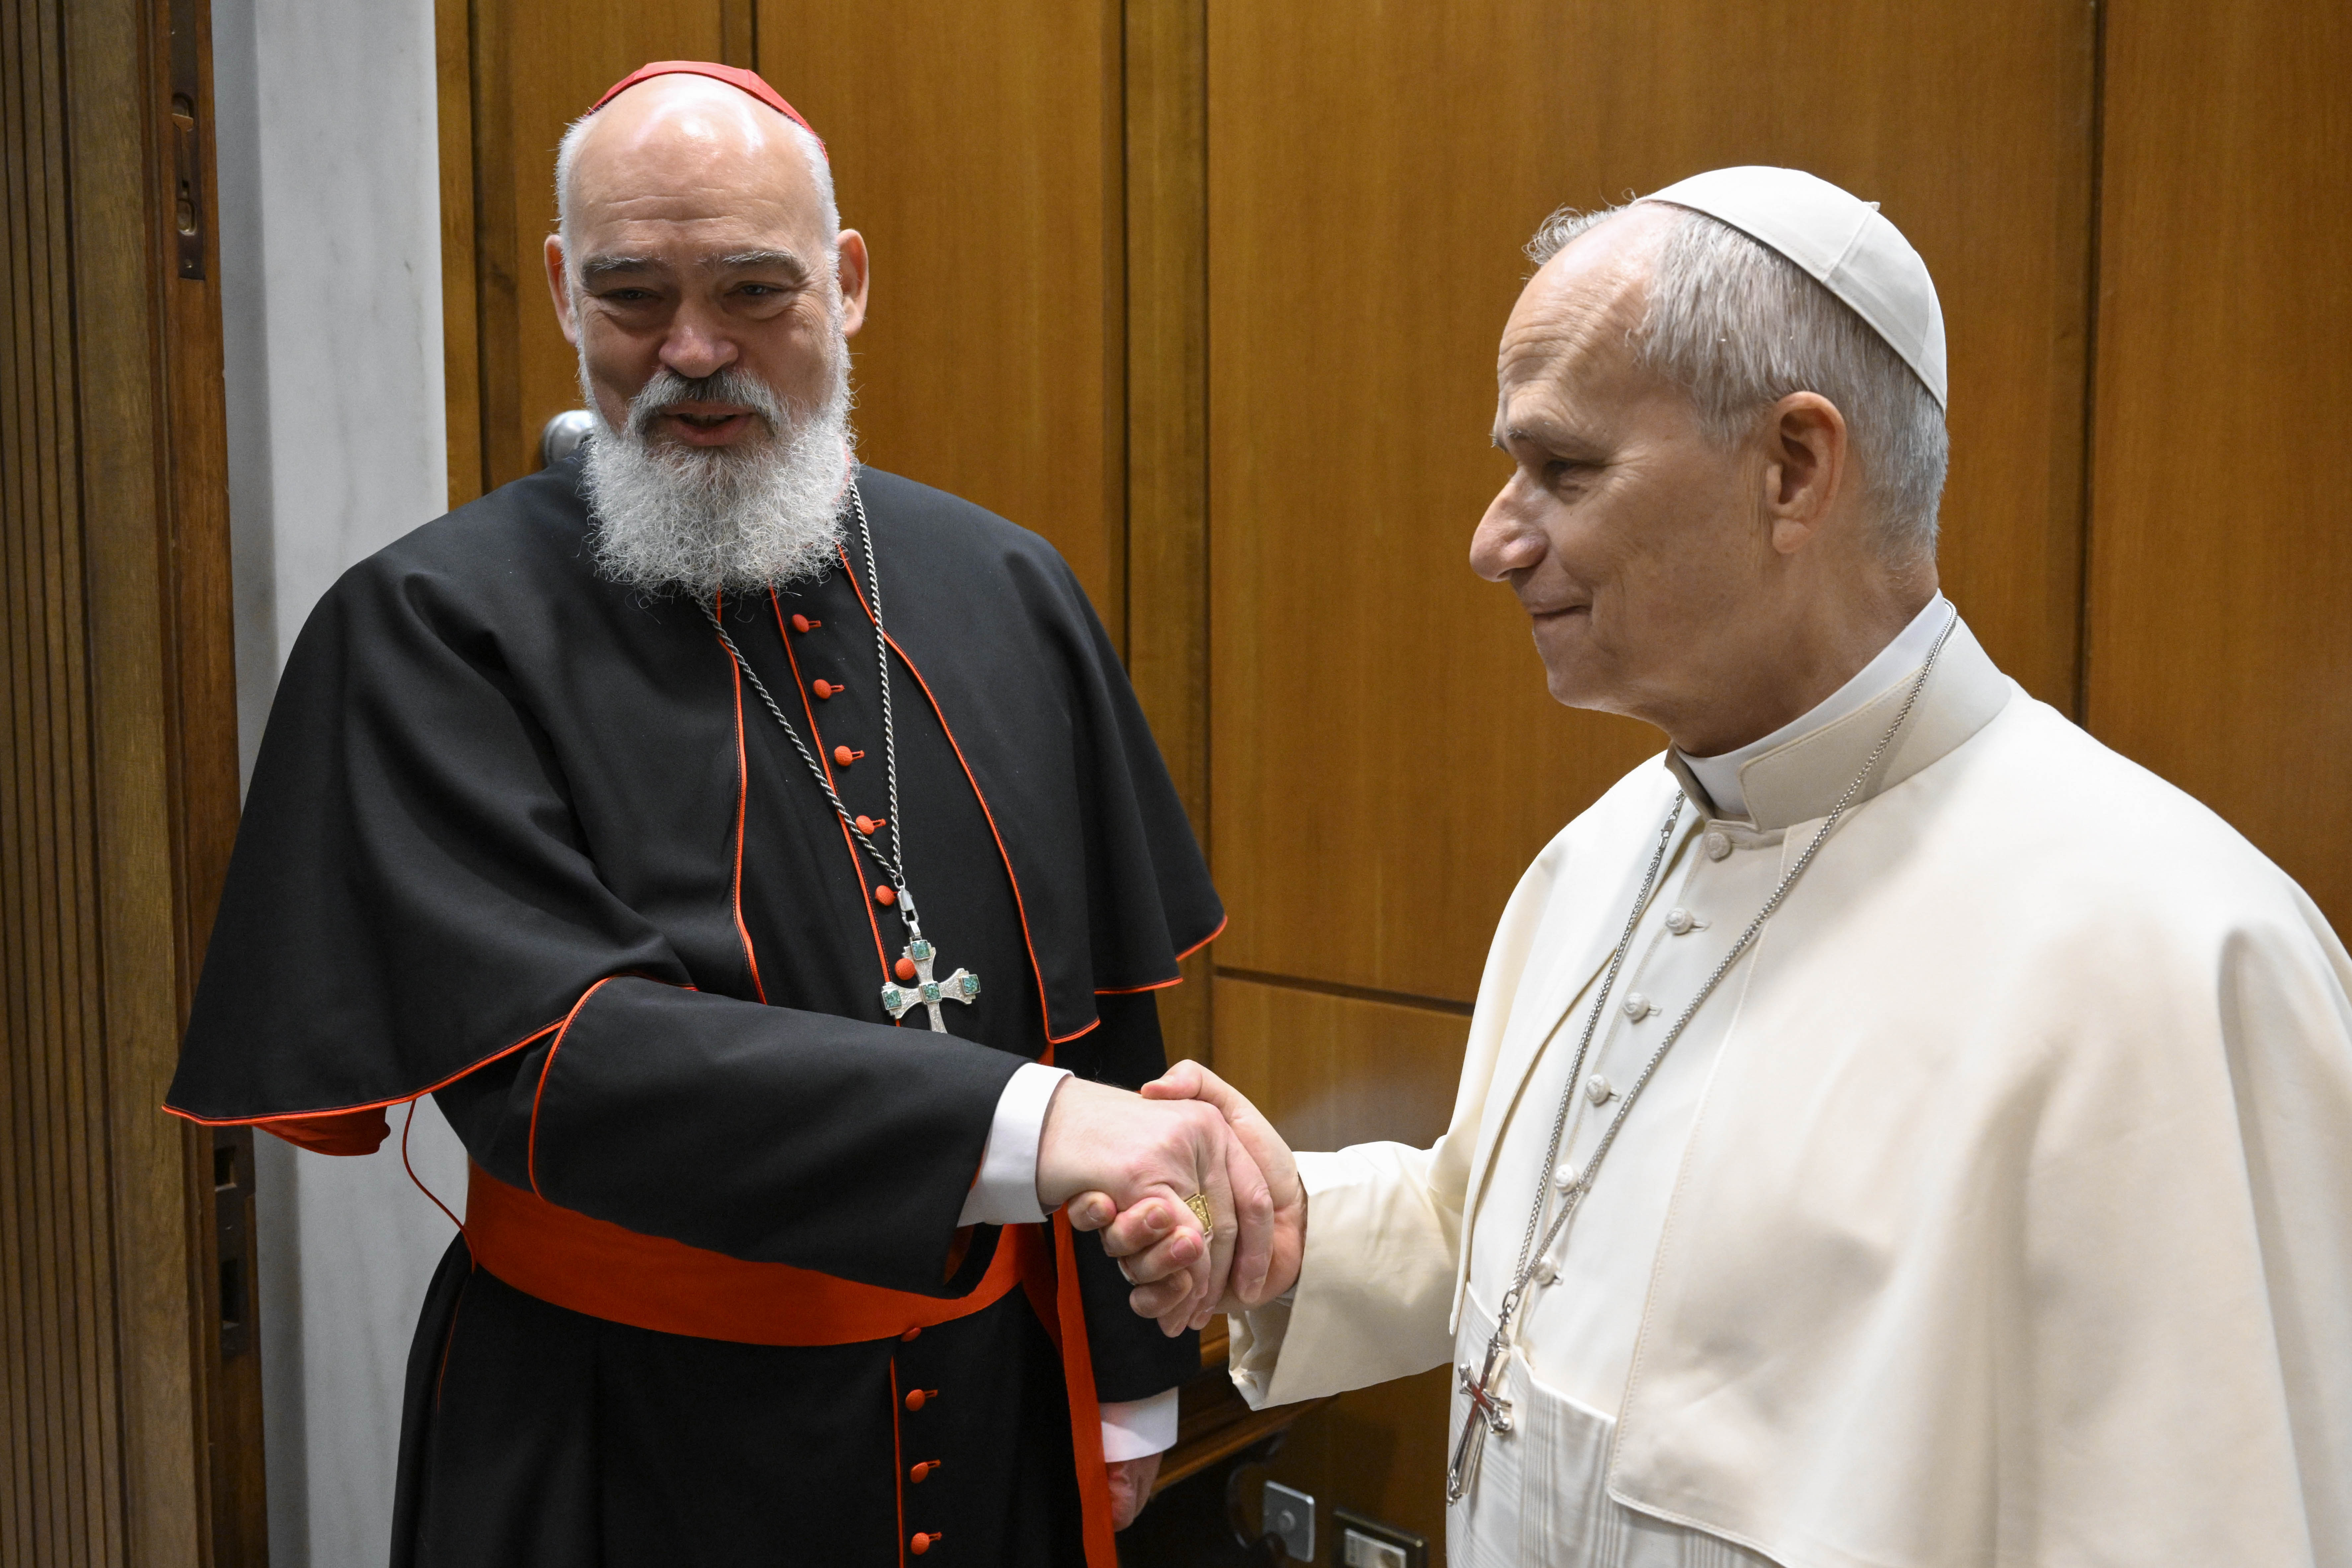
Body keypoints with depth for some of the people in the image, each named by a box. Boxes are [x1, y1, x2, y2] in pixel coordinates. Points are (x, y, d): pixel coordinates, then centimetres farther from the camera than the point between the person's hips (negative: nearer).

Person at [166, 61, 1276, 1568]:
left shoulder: (1009, 592, -2)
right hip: (625, 1447, -3)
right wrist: (1022, 1123, -35)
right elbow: (542, 1054, -25)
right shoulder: (438, 630, -13)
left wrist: (1133, 1381, 7)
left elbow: (1107, 1018, 3)